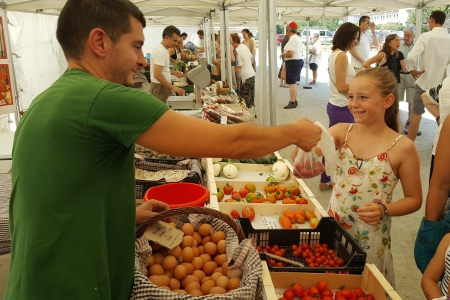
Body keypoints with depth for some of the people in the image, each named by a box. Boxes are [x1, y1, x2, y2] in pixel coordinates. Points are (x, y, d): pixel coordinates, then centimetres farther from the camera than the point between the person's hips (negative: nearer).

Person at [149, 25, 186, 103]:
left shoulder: (163, 49, 11)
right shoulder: (161, 51, -19)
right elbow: (157, 74, -27)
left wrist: (174, 72, 10)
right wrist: (173, 87, -26)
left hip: (164, 86, 10)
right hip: (160, 87, -10)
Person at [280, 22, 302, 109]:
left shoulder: (292, 39, -18)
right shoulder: (298, 38, 14)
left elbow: (290, 54, -25)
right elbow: (301, 52, 21)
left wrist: (282, 55, -9)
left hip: (292, 62, -11)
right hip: (298, 60, 11)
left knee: (291, 83, -9)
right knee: (294, 82, 17)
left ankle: (292, 102, -10)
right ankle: (294, 100, 23)